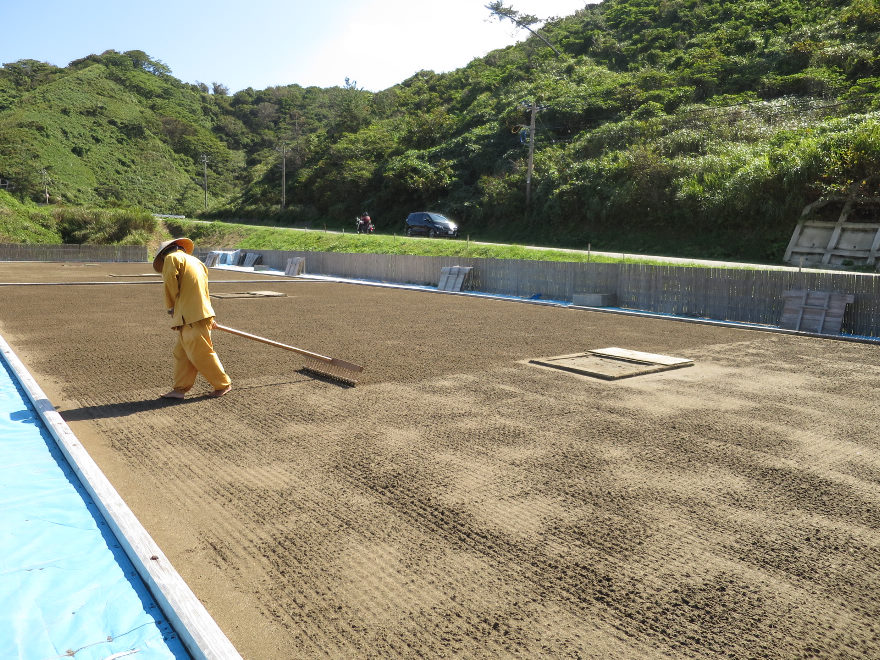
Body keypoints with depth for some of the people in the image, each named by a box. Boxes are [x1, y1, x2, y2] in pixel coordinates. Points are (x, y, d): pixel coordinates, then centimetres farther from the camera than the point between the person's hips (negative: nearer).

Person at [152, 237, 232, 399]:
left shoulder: (172, 258, -2)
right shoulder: (194, 260, 23)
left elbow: (170, 284, -8)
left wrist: (171, 308, 9)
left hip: (192, 318, -9)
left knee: (201, 354, -2)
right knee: (181, 353, 10)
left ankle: (223, 384, 8)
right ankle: (180, 389, 11)